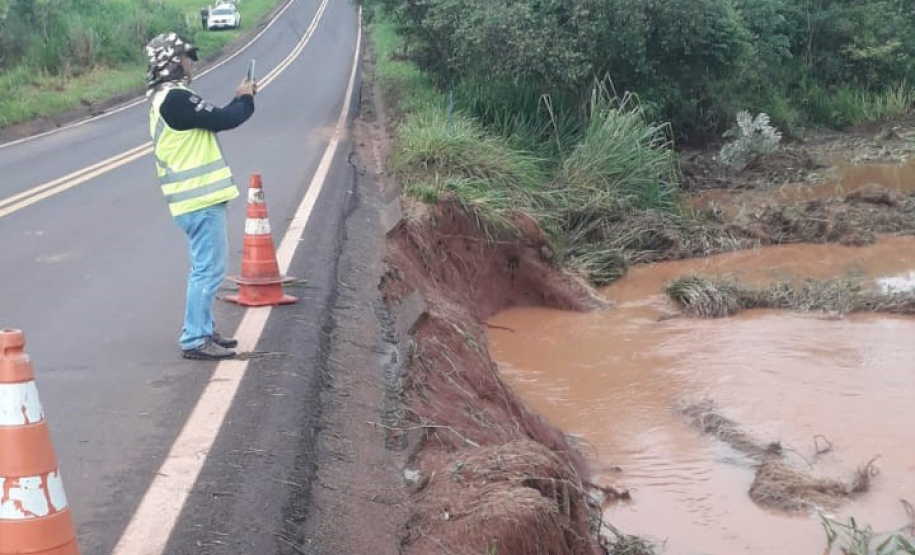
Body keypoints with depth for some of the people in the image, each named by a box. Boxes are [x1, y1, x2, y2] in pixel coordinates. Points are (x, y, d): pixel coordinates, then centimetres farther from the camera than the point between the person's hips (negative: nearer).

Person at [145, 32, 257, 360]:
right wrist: (246, 101, 0)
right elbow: (221, 120, -18)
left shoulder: (166, 99, 15)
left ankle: (203, 331, 27)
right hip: (201, 199, -11)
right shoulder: (175, 98, -18)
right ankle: (195, 340, -4)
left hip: (195, 197, 11)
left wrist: (240, 100, 13)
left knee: (206, 267, 19)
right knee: (209, 269, -7)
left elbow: (211, 120, 20)